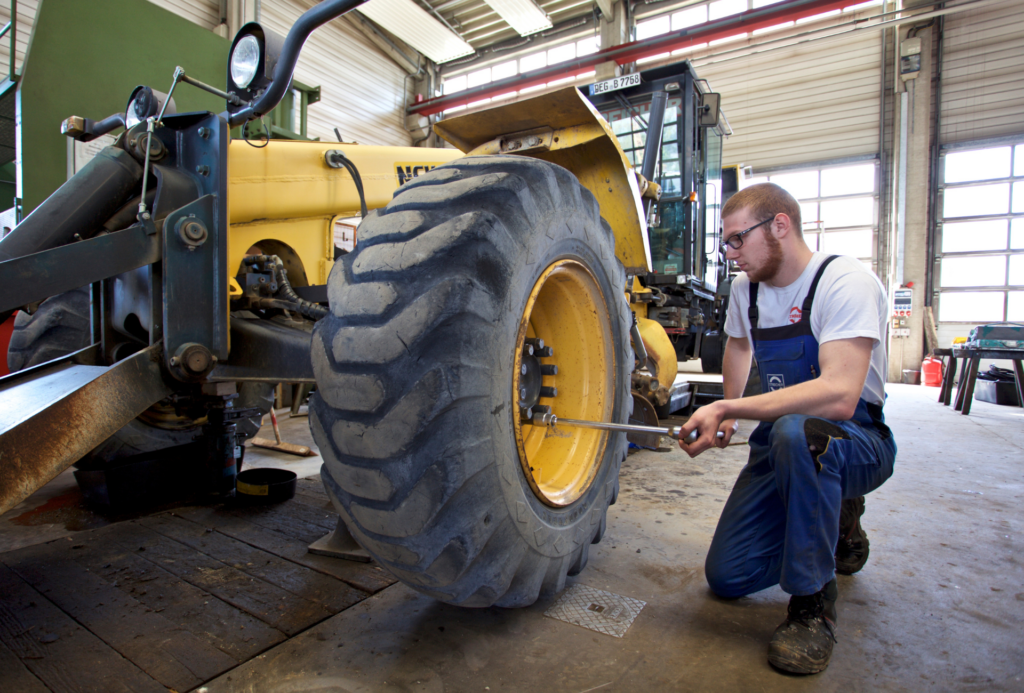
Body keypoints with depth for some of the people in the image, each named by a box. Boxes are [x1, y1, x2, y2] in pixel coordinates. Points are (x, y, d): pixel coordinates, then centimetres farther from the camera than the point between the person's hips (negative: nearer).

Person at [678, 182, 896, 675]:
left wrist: (727, 409, -38)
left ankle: (812, 605, -19)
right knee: (727, 576, -1)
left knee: (796, 431, -42)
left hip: (858, 443, -6)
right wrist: (727, 415, 22)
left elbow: (839, 397, -35)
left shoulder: (846, 281, -21)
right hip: (781, 444, 6)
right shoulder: (746, 288, 1)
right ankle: (836, 525, 26)